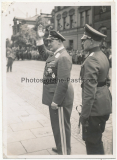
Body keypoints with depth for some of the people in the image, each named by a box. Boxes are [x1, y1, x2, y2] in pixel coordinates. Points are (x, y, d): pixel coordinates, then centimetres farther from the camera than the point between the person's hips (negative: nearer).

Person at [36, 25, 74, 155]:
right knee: (56, 124, 23)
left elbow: (63, 82, -25)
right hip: (54, 96, 10)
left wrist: (56, 101, -23)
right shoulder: (54, 54, 10)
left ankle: (64, 153, 21)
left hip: (60, 97, -10)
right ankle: (60, 147, 42)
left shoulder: (63, 57, -20)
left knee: (61, 126, 4)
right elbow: (42, 51, 31)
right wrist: (40, 38, 17)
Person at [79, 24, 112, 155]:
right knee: (97, 139, 24)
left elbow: (89, 90, -25)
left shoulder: (90, 61, -21)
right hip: (104, 103, 10)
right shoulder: (102, 56, 9)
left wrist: (84, 114, -20)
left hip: (95, 106, -10)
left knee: (92, 142, 6)